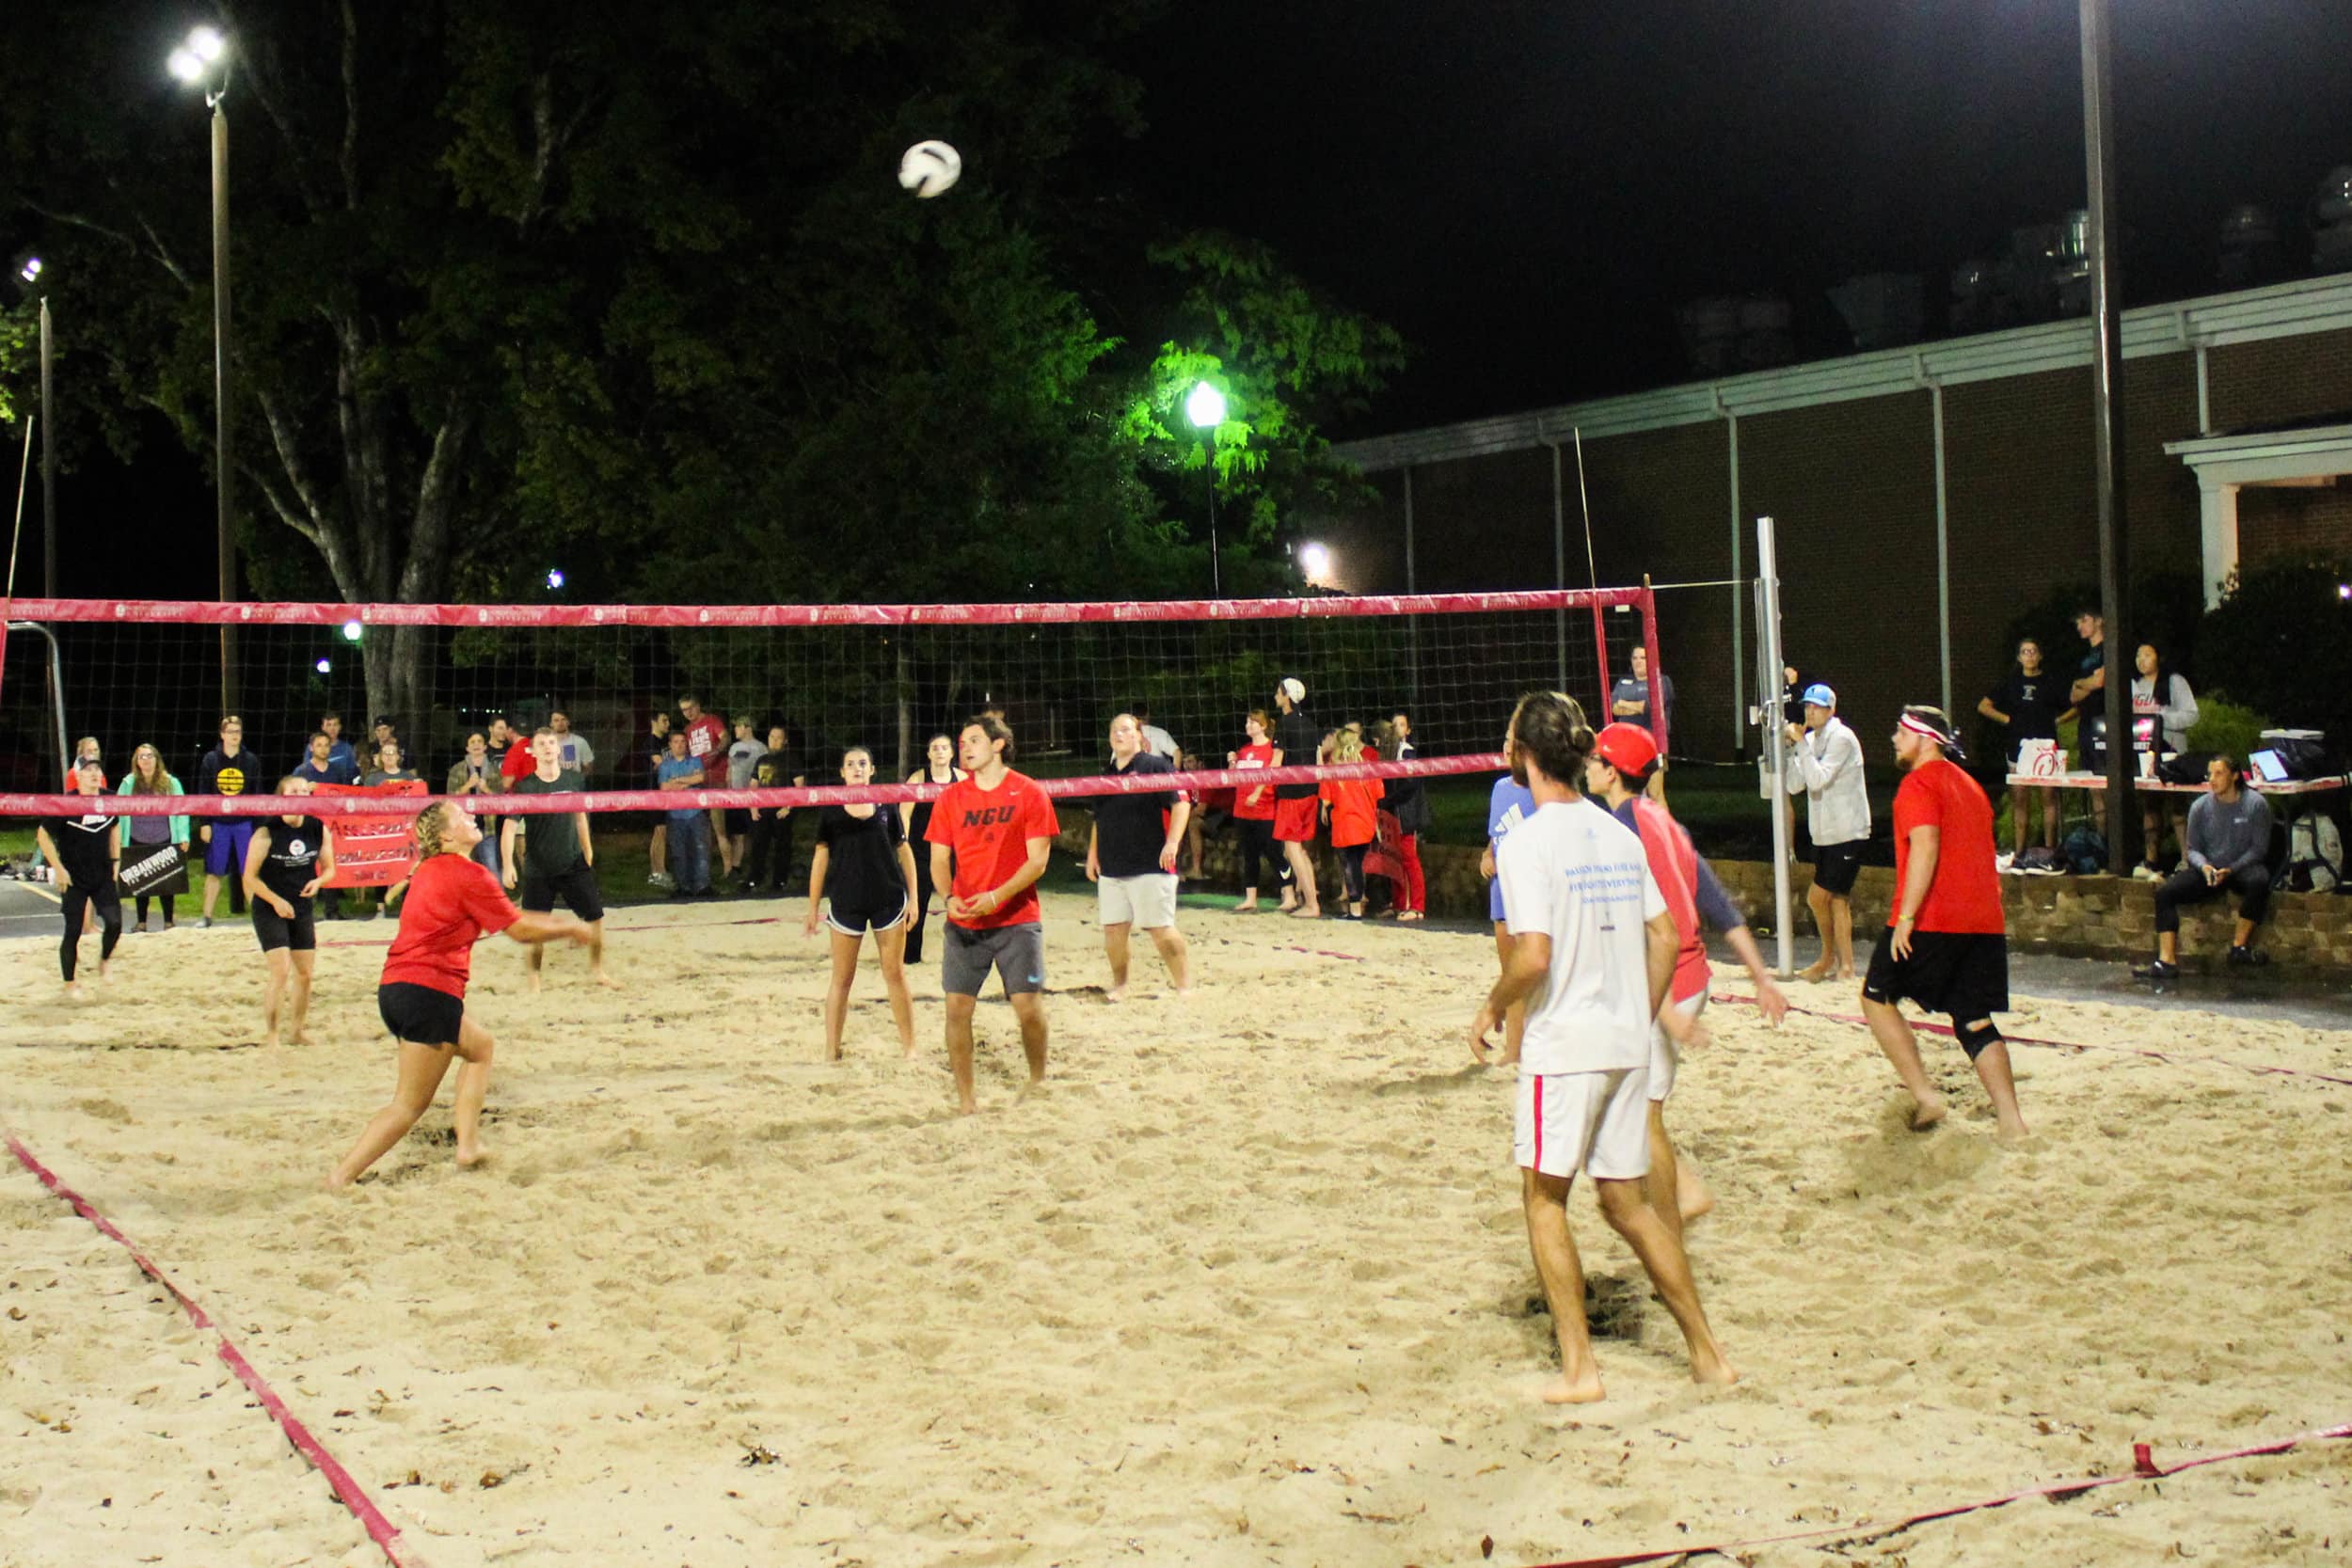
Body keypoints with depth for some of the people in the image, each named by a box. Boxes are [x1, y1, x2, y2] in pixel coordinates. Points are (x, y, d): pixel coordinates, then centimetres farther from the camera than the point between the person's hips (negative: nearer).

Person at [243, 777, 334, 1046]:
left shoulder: (318, 829, -3)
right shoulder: (267, 832, -16)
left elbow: (329, 868, 9)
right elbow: (250, 877, -11)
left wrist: (318, 881, -13)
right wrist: (275, 900, -21)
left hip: (302, 910, 5)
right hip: (269, 910, -5)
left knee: (304, 973, 9)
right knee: (281, 972, -13)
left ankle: (296, 1029, 27)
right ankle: (269, 1033, 0)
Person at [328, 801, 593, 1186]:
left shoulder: (430, 869, 18)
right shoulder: (469, 875, -9)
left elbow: (504, 916, 28)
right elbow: (521, 930, -3)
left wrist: (553, 922, 27)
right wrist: (569, 930, 13)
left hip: (395, 987, 9)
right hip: (428, 992, -9)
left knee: (480, 1046, 27)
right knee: (409, 1106, -5)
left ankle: (468, 1144, 19)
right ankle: (339, 1181, -11)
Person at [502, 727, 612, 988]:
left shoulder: (574, 781, 0)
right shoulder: (525, 787, -11)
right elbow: (509, 827, -14)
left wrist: (587, 854, 17)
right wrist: (508, 865, -25)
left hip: (573, 863, 3)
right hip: (538, 869, -3)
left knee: (595, 916, 1)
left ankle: (596, 970, 20)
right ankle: (533, 977, 20)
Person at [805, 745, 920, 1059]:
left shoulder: (886, 805, 4)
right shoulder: (830, 809, 1)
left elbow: (904, 851, 7)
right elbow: (820, 857, 4)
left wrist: (912, 898, 2)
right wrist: (813, 907, 2)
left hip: (889, 899, 1)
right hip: (846, 901, -1)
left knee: (895, 974, 5)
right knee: (842, 977, 4)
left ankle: (909, 1046, 12)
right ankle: (831, 1051, 10)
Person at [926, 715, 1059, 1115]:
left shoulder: (1029, 793, -2)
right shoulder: (951, 797, 7)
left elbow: (1037, 860, -7)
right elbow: (939, 859, 8)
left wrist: (998, 895, -20)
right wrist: (950, 896, -12)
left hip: (1017, 920, -3)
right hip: (964, 922, 3)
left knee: (1029, 1006, -5)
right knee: (957, 1007, -3)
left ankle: (1038, 1081, 20)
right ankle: (964, 1098, 7)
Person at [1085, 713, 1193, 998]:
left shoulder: (1157, 766, -3)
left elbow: (1181, 803, -11)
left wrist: (1172, 842, -20)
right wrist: (1092, 853, 19)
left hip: (1151, 865, -6)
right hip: (1111, 868, 6)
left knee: (1161, 929, -8)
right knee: (1113, 929, 6)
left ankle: (1185, 985, 2)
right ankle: (1119, 985, 22)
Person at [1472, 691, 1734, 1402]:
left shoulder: (1526, 842, -13)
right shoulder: (1618, 834, 9)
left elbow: (1534, 956, -21)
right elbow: (1665, 938, 10)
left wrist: (1491, 1009, -4)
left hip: (1564, 1044, -6)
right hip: (1627, 1042, 7)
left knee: (1544, 1196, 7)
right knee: (1627, 1202, 15)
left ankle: (1578, 1367, 6)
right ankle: (1707, 1352, 15)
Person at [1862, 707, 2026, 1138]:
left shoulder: (1919, 783, -6)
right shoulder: (1969, 786, 21)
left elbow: (1925, 848, -19)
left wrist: (1906, 916, -21)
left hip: (1931, 922, -8)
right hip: (1985, 924, 8)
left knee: (1877, 997, 9)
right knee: (1975, 1022, 9)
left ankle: (1925, 1095, -2)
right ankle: (2011, 1121, -3)